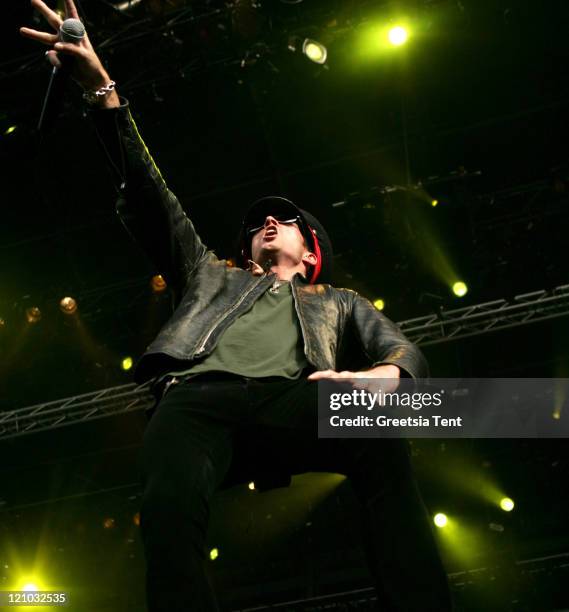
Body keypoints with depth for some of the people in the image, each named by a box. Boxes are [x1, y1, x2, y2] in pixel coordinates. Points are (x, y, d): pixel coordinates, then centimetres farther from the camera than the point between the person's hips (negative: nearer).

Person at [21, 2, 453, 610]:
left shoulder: (337, 302, 36)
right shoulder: (212, 276, 38)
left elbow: (405, 350, 21)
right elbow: (152, 203, 29)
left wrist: (385, 374, -8)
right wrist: (104, 93, 20)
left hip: (288, 398, 0)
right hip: (197, 397, 1)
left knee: (382, 444, -36)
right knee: (168, 509, -35)